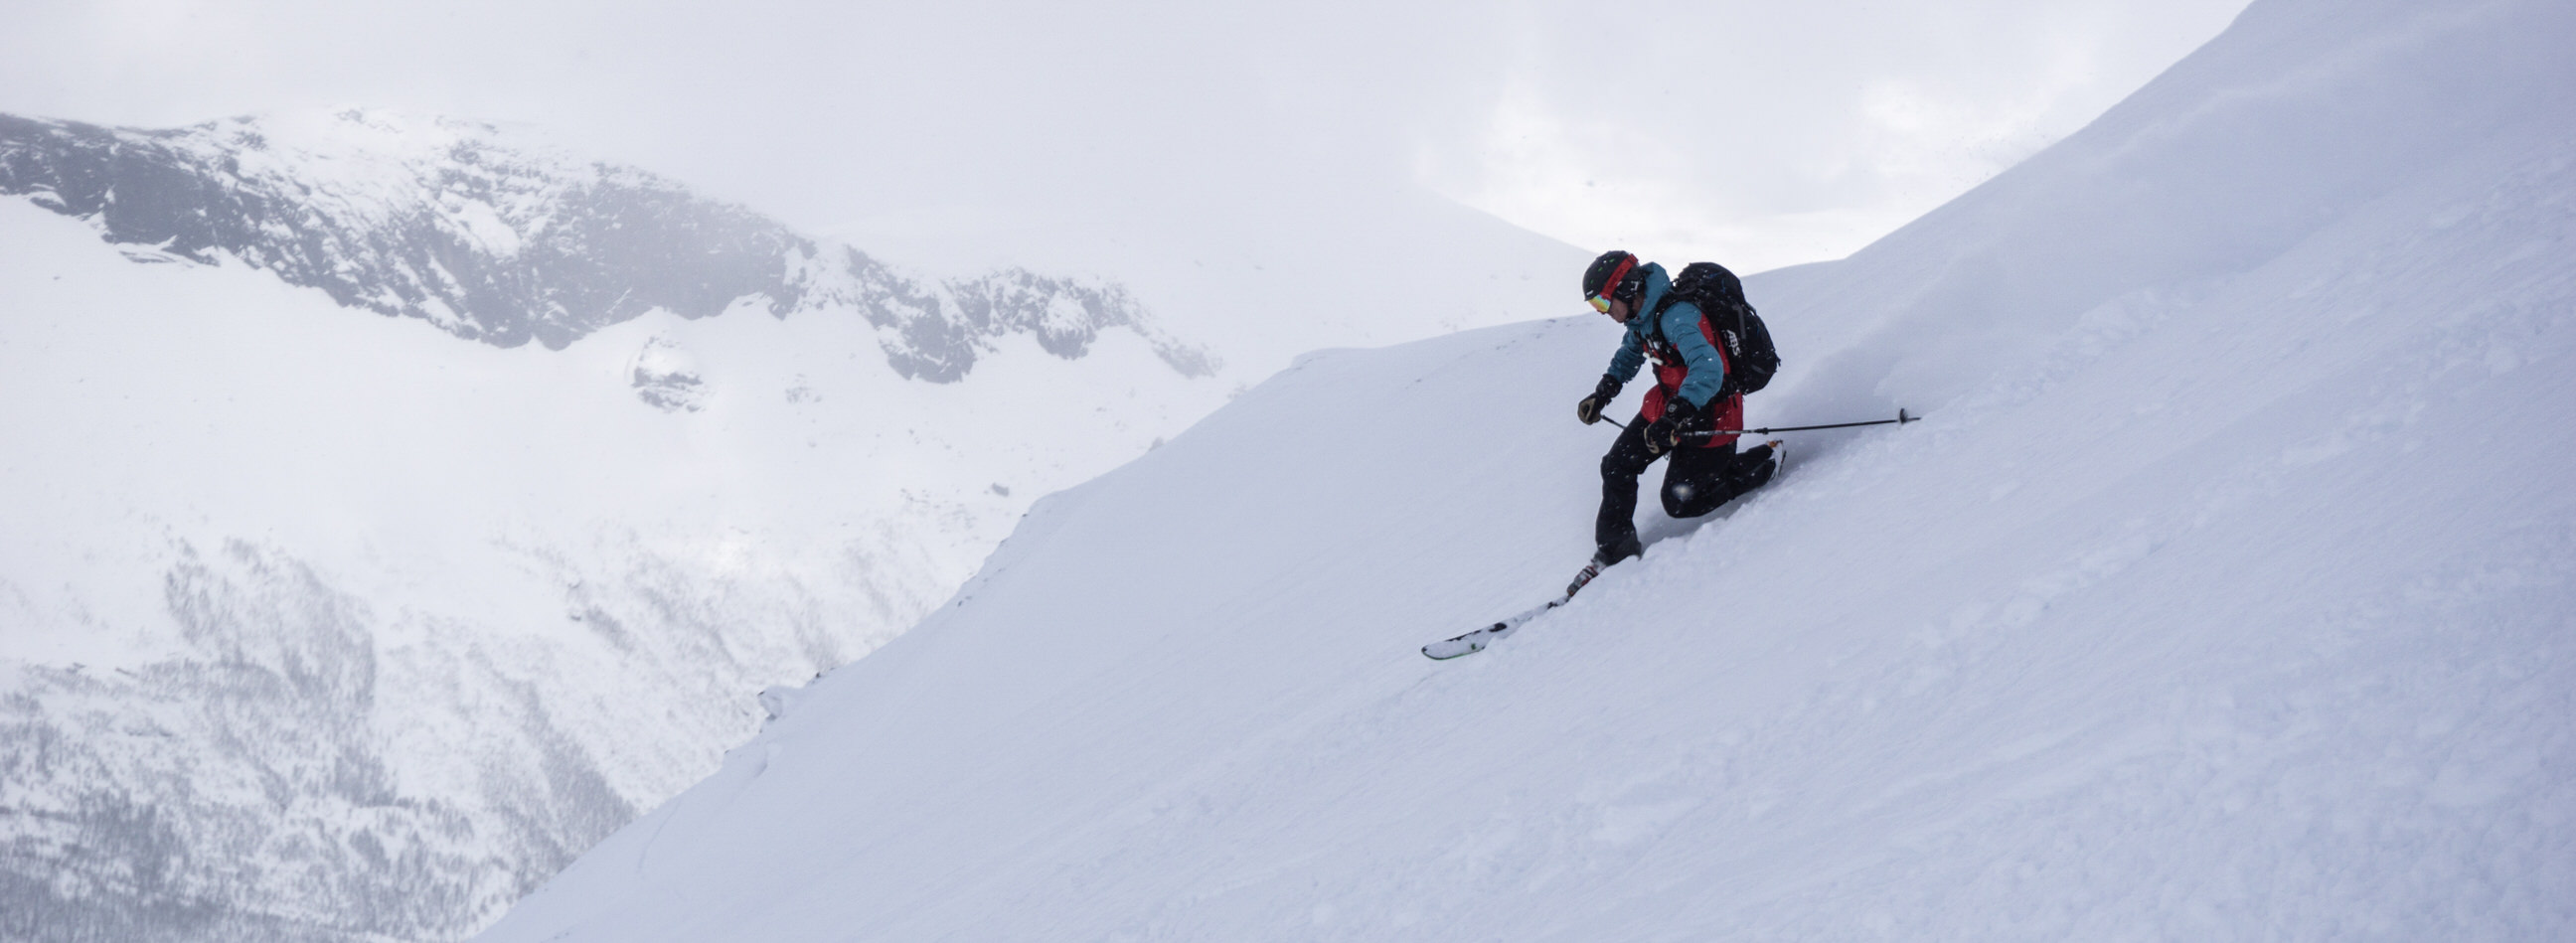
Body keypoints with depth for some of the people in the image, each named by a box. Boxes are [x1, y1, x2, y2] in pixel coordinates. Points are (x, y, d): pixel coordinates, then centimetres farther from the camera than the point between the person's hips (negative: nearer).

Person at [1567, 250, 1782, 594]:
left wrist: (1673, 418, -51)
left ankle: (1764, 462, 15)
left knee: (1680, 502, 1)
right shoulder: (1641, 315, -2)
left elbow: (1708, 369, -43)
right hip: (1669, 403, 9)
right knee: (1617, 466, 0)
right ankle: (1614, 550, 13)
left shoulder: (1676, 317, -31)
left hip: (1707, 414, -8)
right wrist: (1602, 394, 10)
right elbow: (1629, 353, 21)